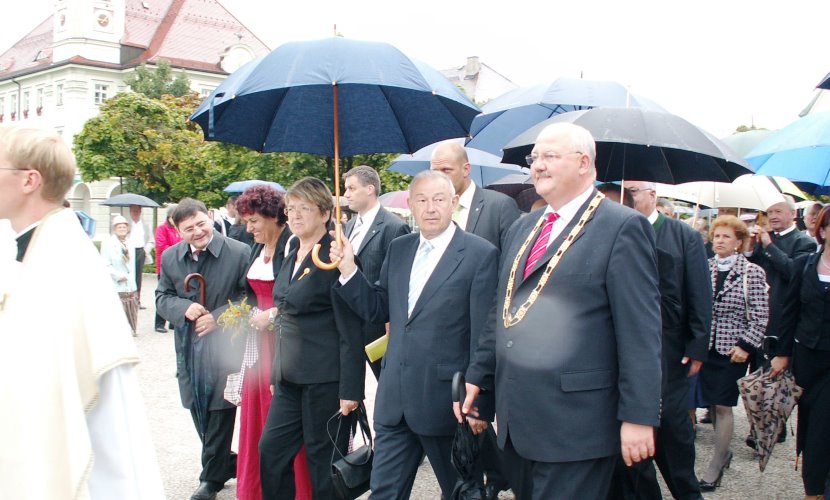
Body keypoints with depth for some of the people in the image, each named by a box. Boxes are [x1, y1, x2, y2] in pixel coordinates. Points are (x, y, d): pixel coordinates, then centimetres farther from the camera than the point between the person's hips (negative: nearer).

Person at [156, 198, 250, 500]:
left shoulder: (239, 253, -11)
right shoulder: (170, 257, 5)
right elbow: (162, 297, 7)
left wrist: (219, 317, -18)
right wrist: (184, 308, -13)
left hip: (225, 348, -5)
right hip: (189, 350, 5)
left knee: (220, 415, 4)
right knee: (200, 416, 14)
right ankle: (228, 464, 34)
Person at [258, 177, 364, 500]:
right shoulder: (292, 255, 12)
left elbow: (351, 330, -16)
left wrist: (350, 389, -18)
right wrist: (278, 371, 18)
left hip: (324, 378, -8)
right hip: (290, 377, 8)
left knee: (323, 461, 5)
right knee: (270, 450, 11)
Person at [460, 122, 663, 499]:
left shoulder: (622, 228, -9)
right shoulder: (521, 229, 14)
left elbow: (641, 330, -13)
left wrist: (639, 416, -15)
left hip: (574, 424, -7)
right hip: (515, 418, 7)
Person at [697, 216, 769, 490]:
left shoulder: (753, 272, -5)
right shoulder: (704, 268, 2)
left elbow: (761, 316, -5)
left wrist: (745, 346, -11)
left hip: (733, 349, -3)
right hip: (705, 347, 3)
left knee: (723, 406, -1)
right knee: (712, 404, 10)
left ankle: (715, 468, 8)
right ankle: (724, 451, 31)